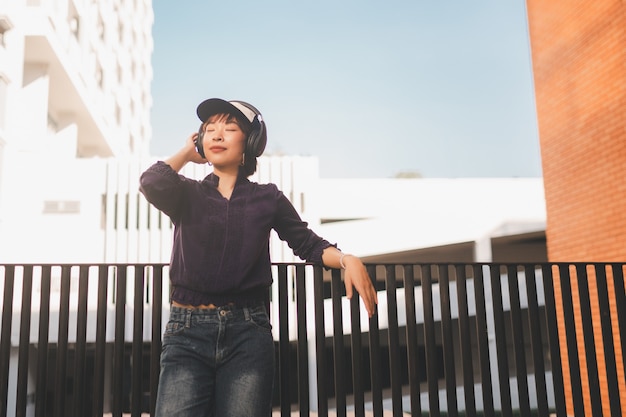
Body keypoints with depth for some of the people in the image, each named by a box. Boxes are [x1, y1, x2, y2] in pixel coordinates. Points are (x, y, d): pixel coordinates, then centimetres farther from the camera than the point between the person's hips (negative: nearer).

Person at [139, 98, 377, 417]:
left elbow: (308, 244, 13)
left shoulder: (267, 198, 9)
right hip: (188, 331, 0)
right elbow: (151, 183, -13)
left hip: (248, 332, 1)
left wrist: (346, 260, -8)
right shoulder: (188, 195, 8)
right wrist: (188, 152, 5)